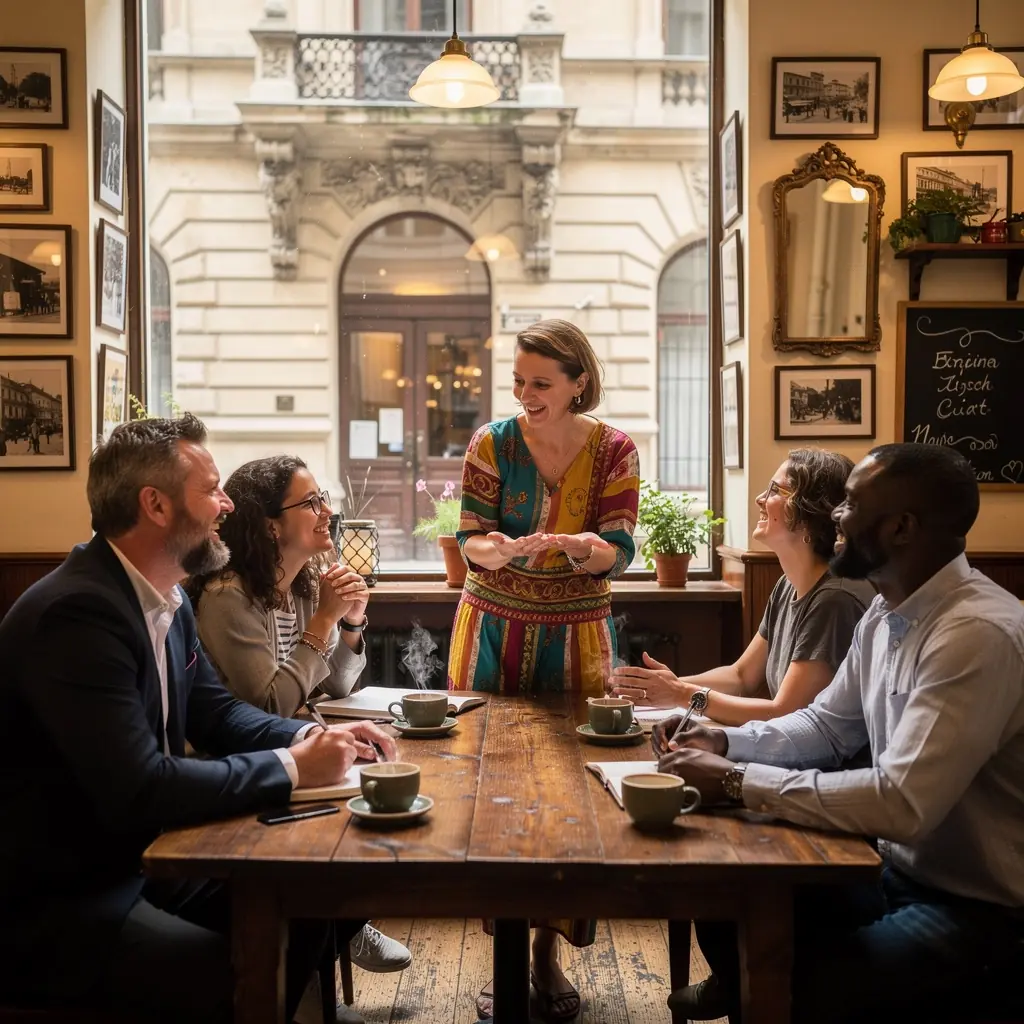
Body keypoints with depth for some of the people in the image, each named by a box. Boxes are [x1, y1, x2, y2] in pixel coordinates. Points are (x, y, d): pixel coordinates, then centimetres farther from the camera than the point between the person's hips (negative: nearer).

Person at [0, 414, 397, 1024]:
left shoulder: (166, 599, 5)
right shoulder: (77, 614, -25)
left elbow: (215, 711, 16)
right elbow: (140, 793, -31)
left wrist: (309, 738, -3)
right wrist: (292, 767, -21)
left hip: (137, 857, 9)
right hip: (51, 904, -9)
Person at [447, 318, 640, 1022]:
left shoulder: (614, 451, -4)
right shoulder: (492, 444, -3)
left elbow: (619, 553, -9)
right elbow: (471, 542, -5)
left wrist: (576, 546, -30)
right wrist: (493, 549, -29)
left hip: (577, 639, 0)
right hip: (494, 633, 0)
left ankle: (549, 952, 14)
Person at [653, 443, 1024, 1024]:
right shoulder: (887, 613, 4)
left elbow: (902, 804, -33)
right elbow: (829, 727, 16)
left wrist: (735, 780, -26)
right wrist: (725, 742, -1)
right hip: (899, 869, 8)